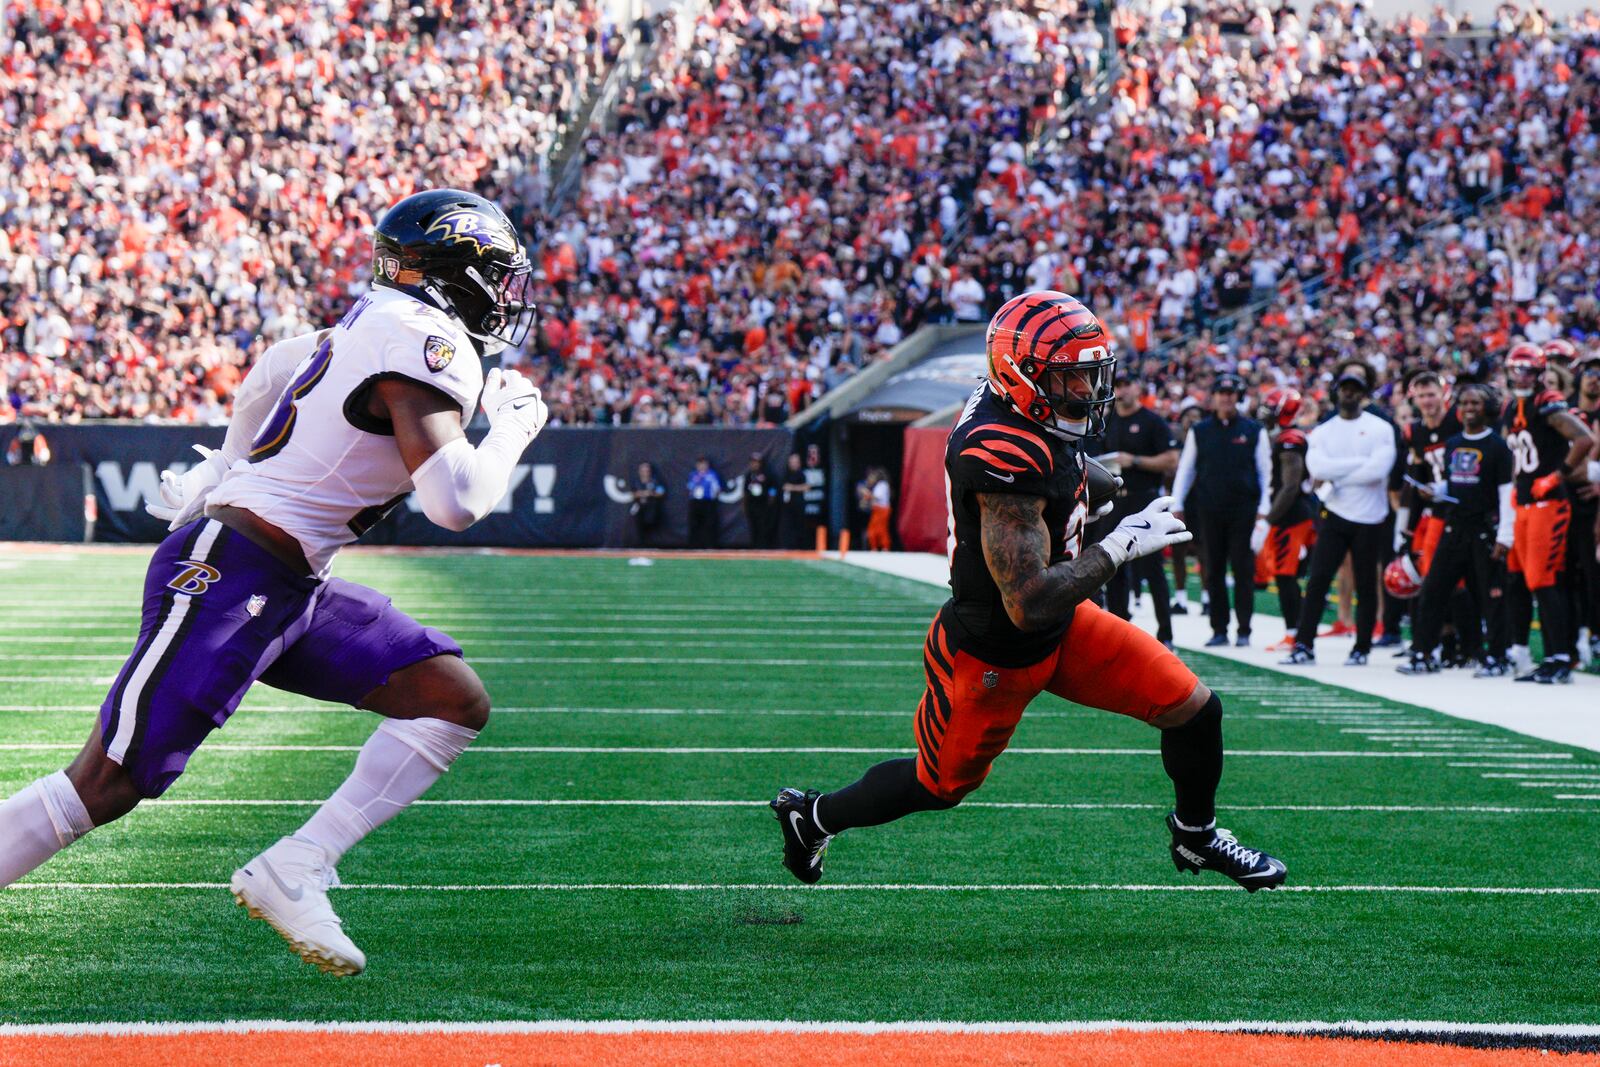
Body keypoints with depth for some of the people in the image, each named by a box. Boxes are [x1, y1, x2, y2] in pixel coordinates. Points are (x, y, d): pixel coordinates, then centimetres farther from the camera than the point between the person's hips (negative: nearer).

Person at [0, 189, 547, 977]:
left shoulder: (372, 327, 13)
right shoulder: (426, 342, -15)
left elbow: (277, 366, 31)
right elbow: (455, 501, -24)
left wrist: (228, 469, 42)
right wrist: (515, 428, -6)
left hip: (291, 588, 10)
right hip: (225, 576, -10)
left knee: (455, 702, 2)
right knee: (109, 784, -12)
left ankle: (293, 873, -2)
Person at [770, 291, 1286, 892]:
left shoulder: (1022, 415, -7)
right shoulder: (1005, 457, -35)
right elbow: (1030, 604, -36)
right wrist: (1121, 546, -30)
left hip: (1062, 627, 8)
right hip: (992, 656, -8)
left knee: (1194, 709, 3)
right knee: (939, 786, 16)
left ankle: (1196, 836, 31)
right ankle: (812, 817, 42)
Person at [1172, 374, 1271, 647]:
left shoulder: (1253, 431, 3)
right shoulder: (1200, 432, 8)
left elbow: (1266, 472, 4)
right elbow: (1185, 469, 13)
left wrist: (1263, 510, -3)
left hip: (1243, 511, -2)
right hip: (1210, 510, 2)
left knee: (1243, 571, -3)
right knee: (1214, 571, 4)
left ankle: (1244, 631, 1)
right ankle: (1219, 630, 9)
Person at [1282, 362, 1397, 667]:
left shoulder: (1380, 429, 0)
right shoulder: (1323, 432, 9)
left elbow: (1379, 470, -16)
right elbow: (1317, 467, -10)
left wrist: (1335, 478, -12)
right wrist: (1361, 463, -14)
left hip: (1369, 519, -2)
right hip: (1335, 515, 2)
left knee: (1366, 585, 4)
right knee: (1318, 580, -6)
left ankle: (1362, 648, 13)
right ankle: (1304, 645, -5)